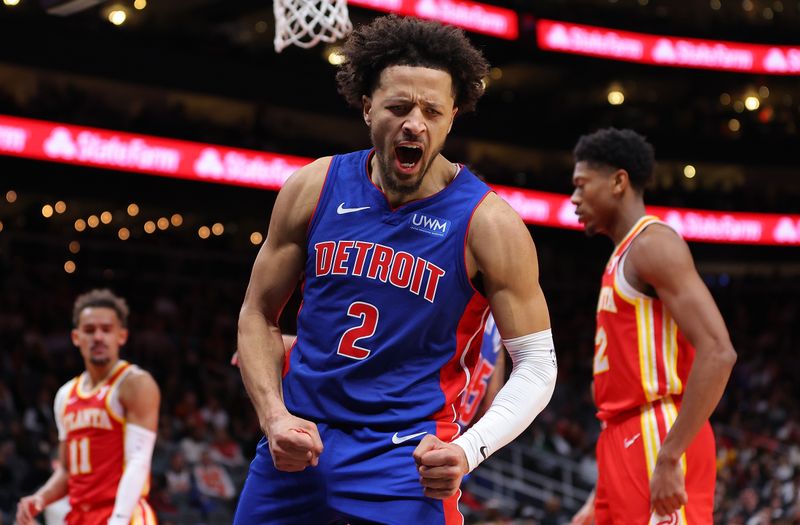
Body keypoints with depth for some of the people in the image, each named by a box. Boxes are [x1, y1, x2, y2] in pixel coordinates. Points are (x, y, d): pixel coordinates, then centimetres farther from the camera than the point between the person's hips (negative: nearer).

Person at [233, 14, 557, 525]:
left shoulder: (488, 223, -10)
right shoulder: (314, 188, -1)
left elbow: (536, 364, -6)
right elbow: (258, 315, 8)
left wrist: (469, 449, -21)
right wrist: (275, 419, -6)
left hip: (407, 456, -3)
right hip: (298, 438, 4)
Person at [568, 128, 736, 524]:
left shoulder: (653, 243, -7)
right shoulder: (621, 259, 22)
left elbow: (717, 353, -20)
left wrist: (669, 457, -24)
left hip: (656, 439, -10)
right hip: (625, 444, 10)